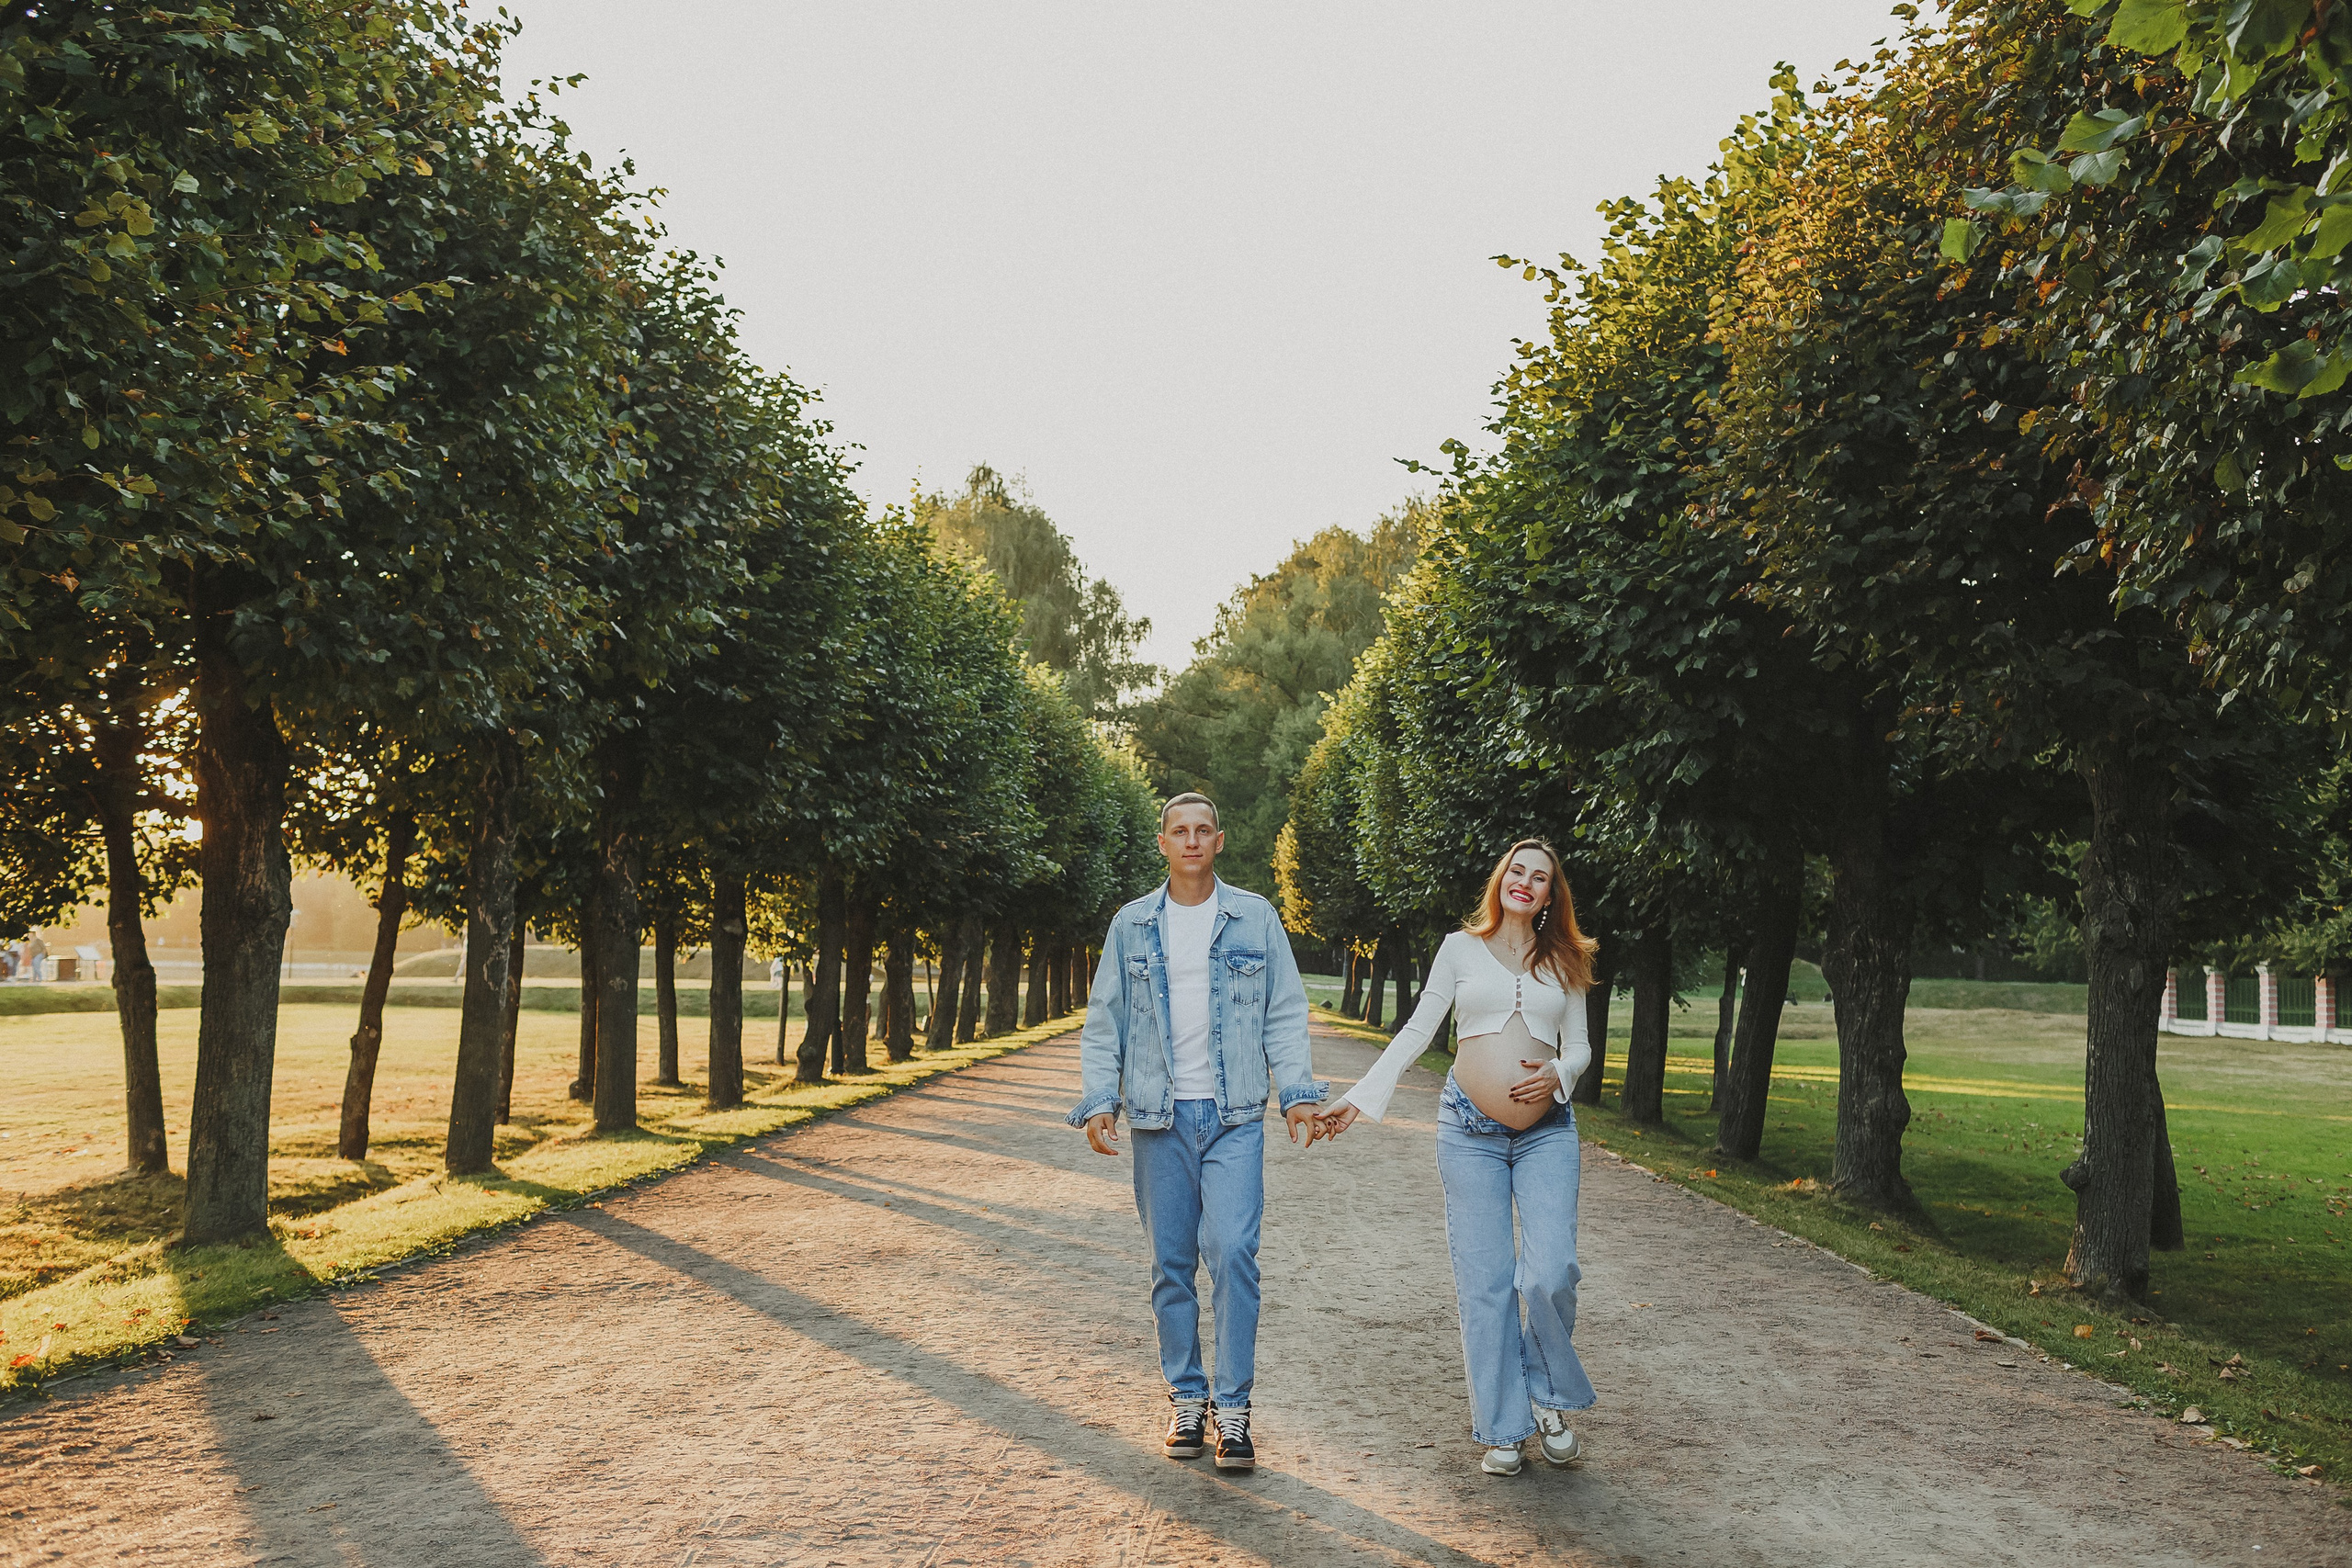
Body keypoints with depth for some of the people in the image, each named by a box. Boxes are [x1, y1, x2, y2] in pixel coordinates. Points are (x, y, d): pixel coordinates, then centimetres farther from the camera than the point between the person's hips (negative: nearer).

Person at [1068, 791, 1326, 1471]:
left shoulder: (1255, 918, 6)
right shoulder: (1131, 924, 9)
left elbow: (1284, 1014, 7)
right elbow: (1103, 1023, 10)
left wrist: (1299, 1091, -4)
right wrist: (1098, 1101, -2)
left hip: (1234, 1115, -2)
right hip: (1160, 1116, 2)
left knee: (1234, 1252, -11)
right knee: (1171, 1262, 6)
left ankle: (1233, 1407, -1)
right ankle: (1187, 1398, 19)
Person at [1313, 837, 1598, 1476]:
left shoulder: (1562, 962, 11)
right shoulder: (1461, 948, 7)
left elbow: (1578, 1046, 15)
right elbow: (1418, 1030, 8)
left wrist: (1557, 1075, -9)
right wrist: (1357, 1098, 1)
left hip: (1547, 1131, 1)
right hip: (1470, 1129, -1)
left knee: (1550, 1275, -12)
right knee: (1484, 1282, -1)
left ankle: (1548, 1396, 14)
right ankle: (1501, 1427, 11)